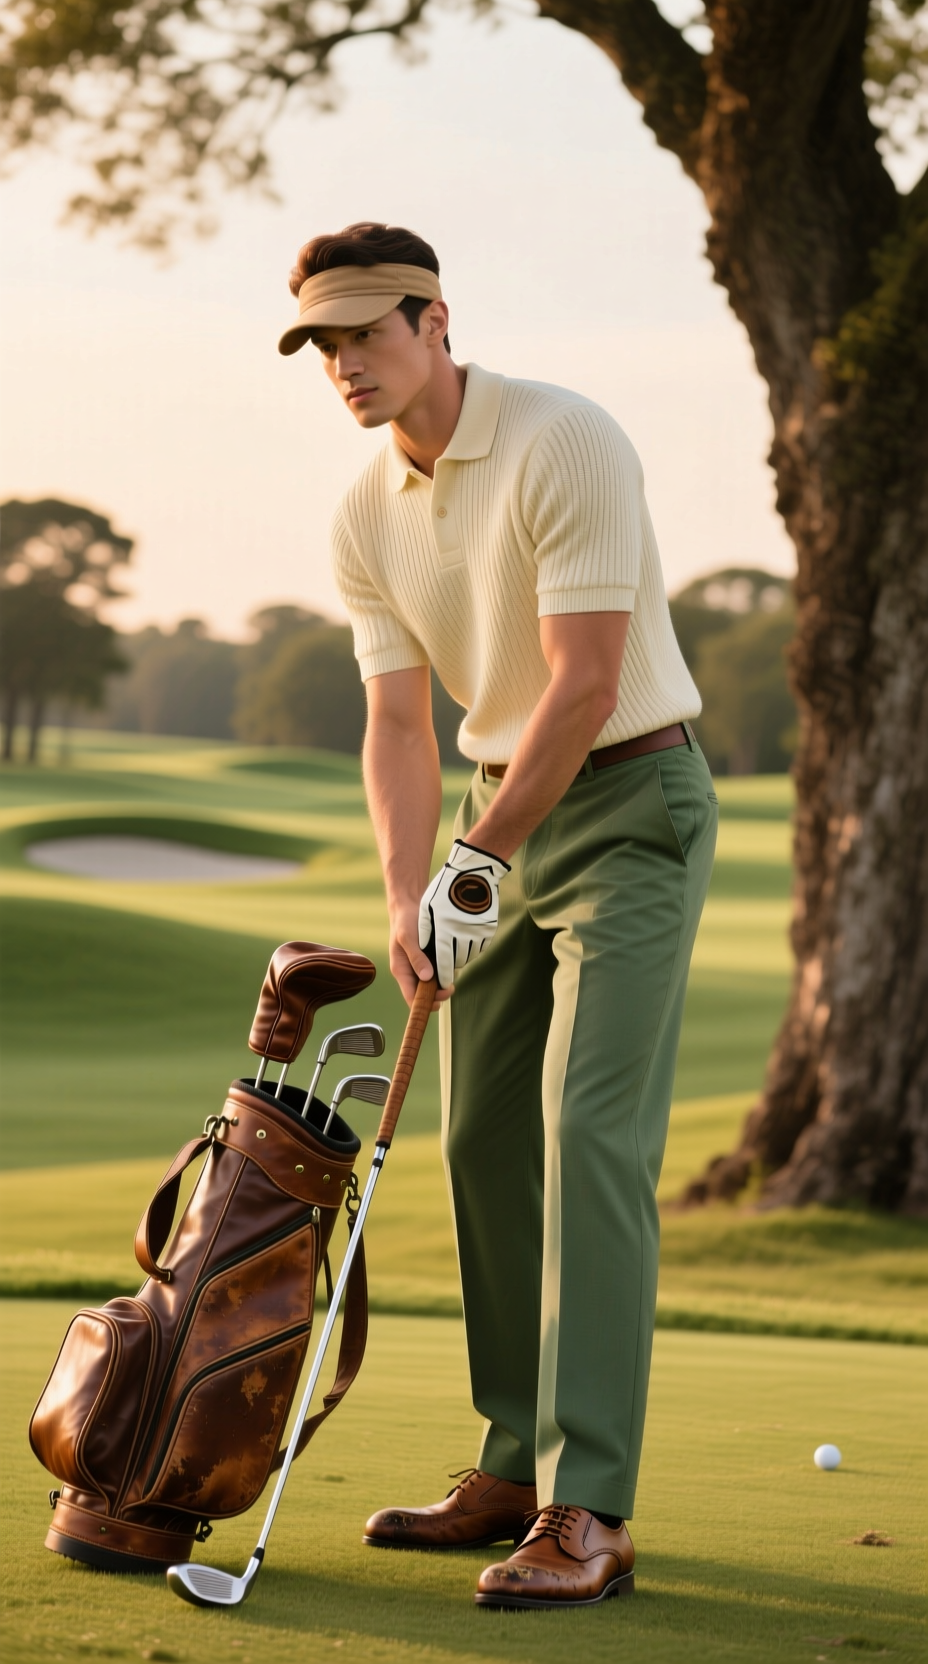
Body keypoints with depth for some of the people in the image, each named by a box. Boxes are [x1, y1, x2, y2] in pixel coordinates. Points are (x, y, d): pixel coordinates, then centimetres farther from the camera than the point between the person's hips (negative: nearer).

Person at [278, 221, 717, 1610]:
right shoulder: (364, 519, 4)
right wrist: (406, 900, -14)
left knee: (591, 1134, -16)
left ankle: (587, 1517, -19)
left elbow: (584, 683, -22)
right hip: (505, 806, 8)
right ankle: (517, 1469, 18)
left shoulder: (566, 444, -19)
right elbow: (400, 724, 1)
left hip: (632, 801, -8)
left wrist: (479, 863, -18)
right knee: (486, 1141, 7)